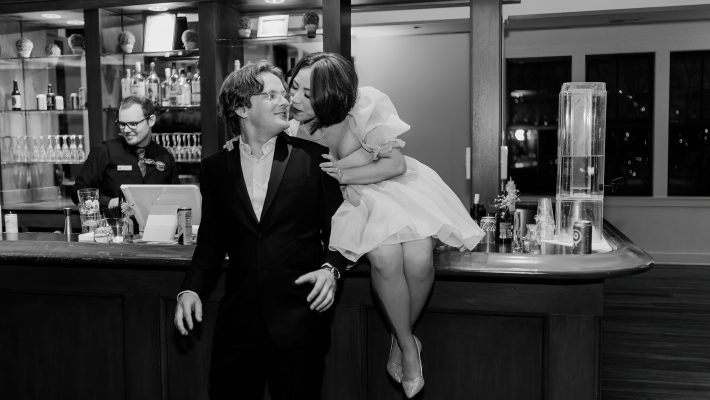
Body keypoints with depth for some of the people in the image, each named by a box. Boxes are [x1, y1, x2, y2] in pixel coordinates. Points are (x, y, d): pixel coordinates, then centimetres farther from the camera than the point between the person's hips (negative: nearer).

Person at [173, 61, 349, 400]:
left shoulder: (313, 156, -1)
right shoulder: (215, 168, 6)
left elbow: (336, 226, 2)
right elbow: (211, 241, 11)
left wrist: (331, 268, -15)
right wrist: (191, 289, -2)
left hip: (300, 314, -2)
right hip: (238, 318, 2)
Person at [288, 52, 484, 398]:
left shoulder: (368, 104, -17)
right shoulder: (295, 130, -11)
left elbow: (396, 164, -14)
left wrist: (343, 172, -20)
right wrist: (373, 149, -19)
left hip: (395, 185, 0)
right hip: (351, 199, 0)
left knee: (419, 260, -27)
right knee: (385, 257, -31)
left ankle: (400, 337, 4)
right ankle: (408, 345, -6)